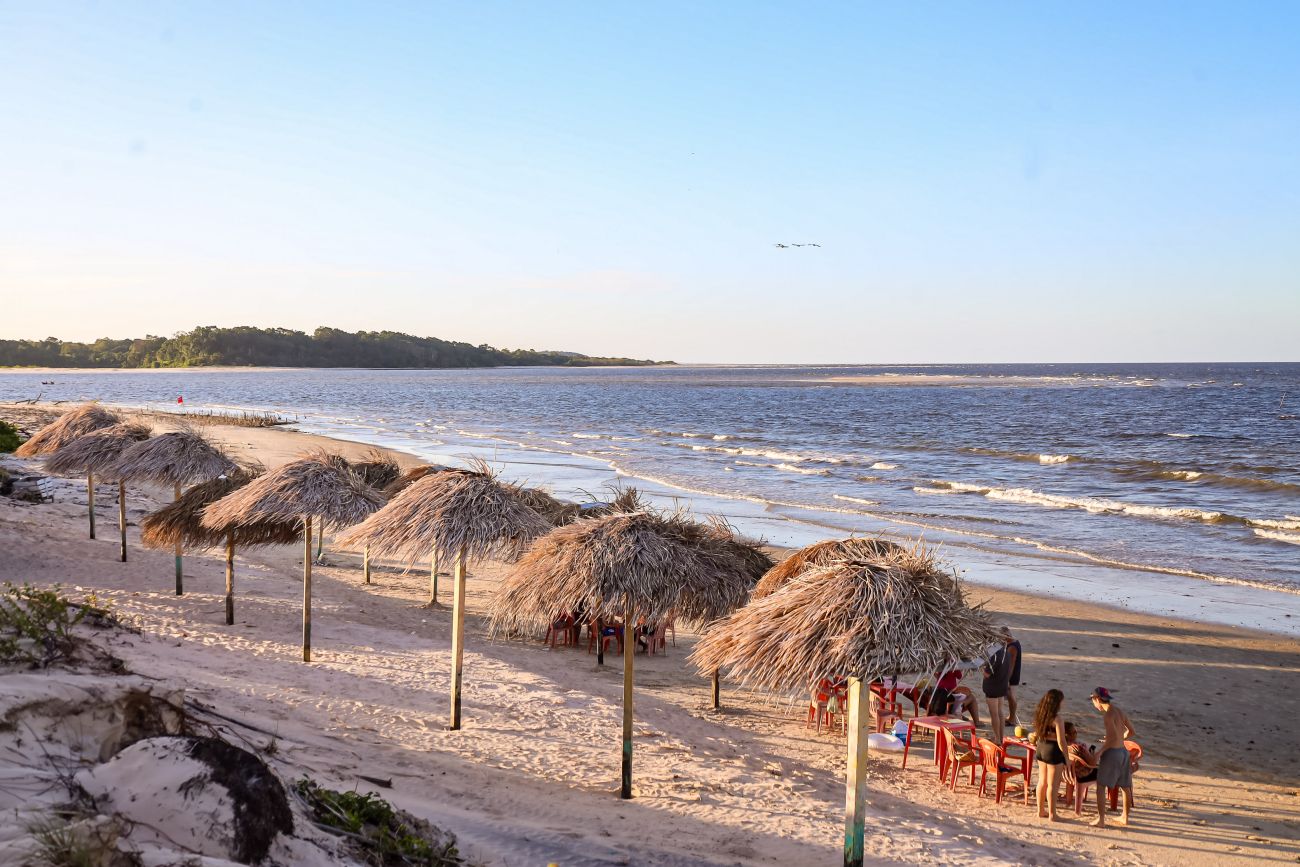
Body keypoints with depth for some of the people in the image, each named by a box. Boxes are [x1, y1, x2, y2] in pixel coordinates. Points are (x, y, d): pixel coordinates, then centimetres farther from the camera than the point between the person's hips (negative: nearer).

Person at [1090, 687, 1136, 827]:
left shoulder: (1107, 715, -15)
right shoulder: (1120, 711, 9)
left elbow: (1113, 737, -22)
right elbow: (1131, 731, 20)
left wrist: (1100, 752, -15)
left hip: (1112, 752, -8)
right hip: (1123, 751, 8)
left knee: (1101, 786, -2)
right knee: (1125, 787, 18)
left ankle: (1101, 819, -6)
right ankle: (1125, 817, 31)